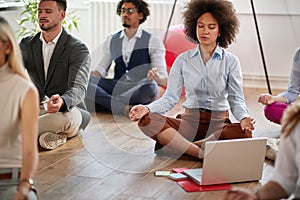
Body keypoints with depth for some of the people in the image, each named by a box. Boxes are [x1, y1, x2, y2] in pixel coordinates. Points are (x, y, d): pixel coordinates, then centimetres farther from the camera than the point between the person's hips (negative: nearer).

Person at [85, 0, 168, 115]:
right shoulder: (110, 40, 15)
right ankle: (121, 107, -33)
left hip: (139, 90, -3)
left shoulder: (153, 41, 3)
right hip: (117, 87, 3)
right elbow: (100, 70, 11)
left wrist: (156, 77, -29)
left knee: (150, 87, -38)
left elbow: (164, 80, -4)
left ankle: (104, 103, -27)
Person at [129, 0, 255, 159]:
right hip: (190, 121, 1)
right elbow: (171, 96, 0)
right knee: (146, 121, -25)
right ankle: (202, 154, -31)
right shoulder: (183, 60, 6)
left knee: (244, 133, -36)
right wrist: (148, 108, -19)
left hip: (219, 123, 0)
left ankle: (177, 145, -29)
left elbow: (236, 98, -2)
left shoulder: (230, 61, 2)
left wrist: (244, 118, -25)